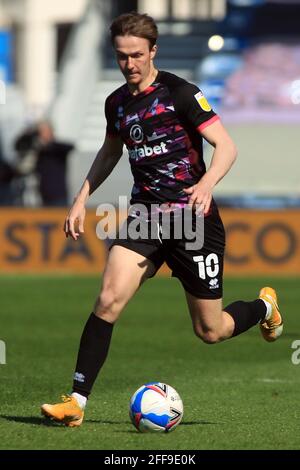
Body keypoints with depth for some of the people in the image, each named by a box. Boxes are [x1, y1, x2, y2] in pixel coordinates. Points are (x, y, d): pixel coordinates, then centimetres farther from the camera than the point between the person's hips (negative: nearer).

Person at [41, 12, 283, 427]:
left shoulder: (180, 93, -10)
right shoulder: (117, 103, 7)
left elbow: (226, 146, -13)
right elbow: (110, 151, 27)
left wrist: (207, 183, -32)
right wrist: (82, 198, 19)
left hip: (194, 220, -4)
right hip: (145, 215, 4)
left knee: (211, 332, 4)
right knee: (109, 299, -18)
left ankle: (264, 306, 38)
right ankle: (77, 401, -16)